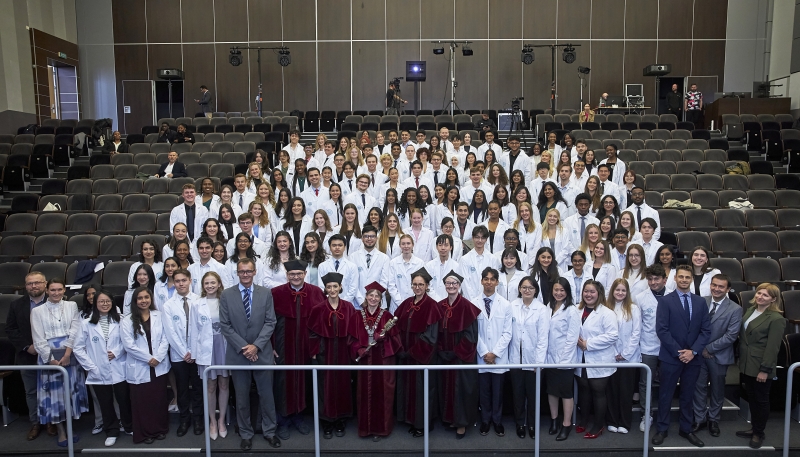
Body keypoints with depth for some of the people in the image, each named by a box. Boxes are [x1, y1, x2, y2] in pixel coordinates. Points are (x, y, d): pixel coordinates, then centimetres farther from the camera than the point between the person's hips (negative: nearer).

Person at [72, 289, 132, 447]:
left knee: (124, 400, 8)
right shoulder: (86, 324, -3)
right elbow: (78, 348, -1)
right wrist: (90, 366, -6)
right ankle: (111, 432, 28)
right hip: (98, 373, 0)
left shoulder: (119, 321, 0)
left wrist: (117, 352, -12)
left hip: (119, 370, 0)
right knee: (106, 403, 12)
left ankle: (130, 427, 28)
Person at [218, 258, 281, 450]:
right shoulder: (226, 295, -1)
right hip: (238, 354, 0)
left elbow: (270, 323, -3)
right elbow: (225, 325, -4)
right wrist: (242, 347, -12)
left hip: (262, 353, 0)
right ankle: (246, 434, 24)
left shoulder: (265, 293, 1)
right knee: (242, 397, 10)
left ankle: (269, 431, 24)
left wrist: (256, 345, -13)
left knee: (266, 395, 8)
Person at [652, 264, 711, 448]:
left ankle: (686, 429, 26)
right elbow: (662, 330, -10)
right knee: (666, 395, 5)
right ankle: (662, 429, 16)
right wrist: (678, 352, -15)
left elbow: (706, 330, 3)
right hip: (671, 356, -3)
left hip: (693, 357, 3)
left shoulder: (700, 302, 7)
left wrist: (693, 351, -10)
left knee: (688, 395, 14)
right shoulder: (666, 301, -4)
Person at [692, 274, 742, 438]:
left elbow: (731, 335, -13)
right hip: (699, 354, 2)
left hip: (719, 356, -1)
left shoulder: (735, 309, -9)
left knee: (717, 390, 14)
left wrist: (709, 348, -14)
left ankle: (713, 420, 30)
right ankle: (700, 419, 24)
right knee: (699, 387, 9)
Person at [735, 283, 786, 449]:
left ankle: (759, 433, 22)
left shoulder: (776, 319, -16)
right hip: (747, 364, 7)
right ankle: (754, 428, 30)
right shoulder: (750, 310, 8)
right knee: (751, 397, 17)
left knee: (761, 399, 8)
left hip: (761, 367, -7)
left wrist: (765, 370, -18)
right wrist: (740, 359, 14)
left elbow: (772, 347, -18)